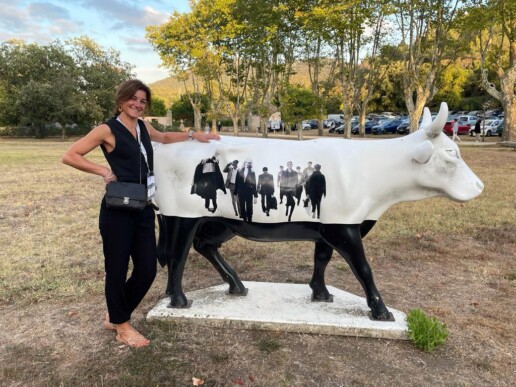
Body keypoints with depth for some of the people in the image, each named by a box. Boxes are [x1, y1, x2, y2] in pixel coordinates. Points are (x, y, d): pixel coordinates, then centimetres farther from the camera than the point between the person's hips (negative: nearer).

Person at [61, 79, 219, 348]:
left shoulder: (143, 127, 15)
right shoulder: (108, 130, -5)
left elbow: (164, 138, 36)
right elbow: (69, 156, -7)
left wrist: (192, 135, 30)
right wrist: (103, 171, -14)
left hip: (143, 209, 7)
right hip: (117, 210, -7)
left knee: (147, 270, 8)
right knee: (117, 269, 4)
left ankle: (115, 315, 31)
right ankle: (121, 326, 26)